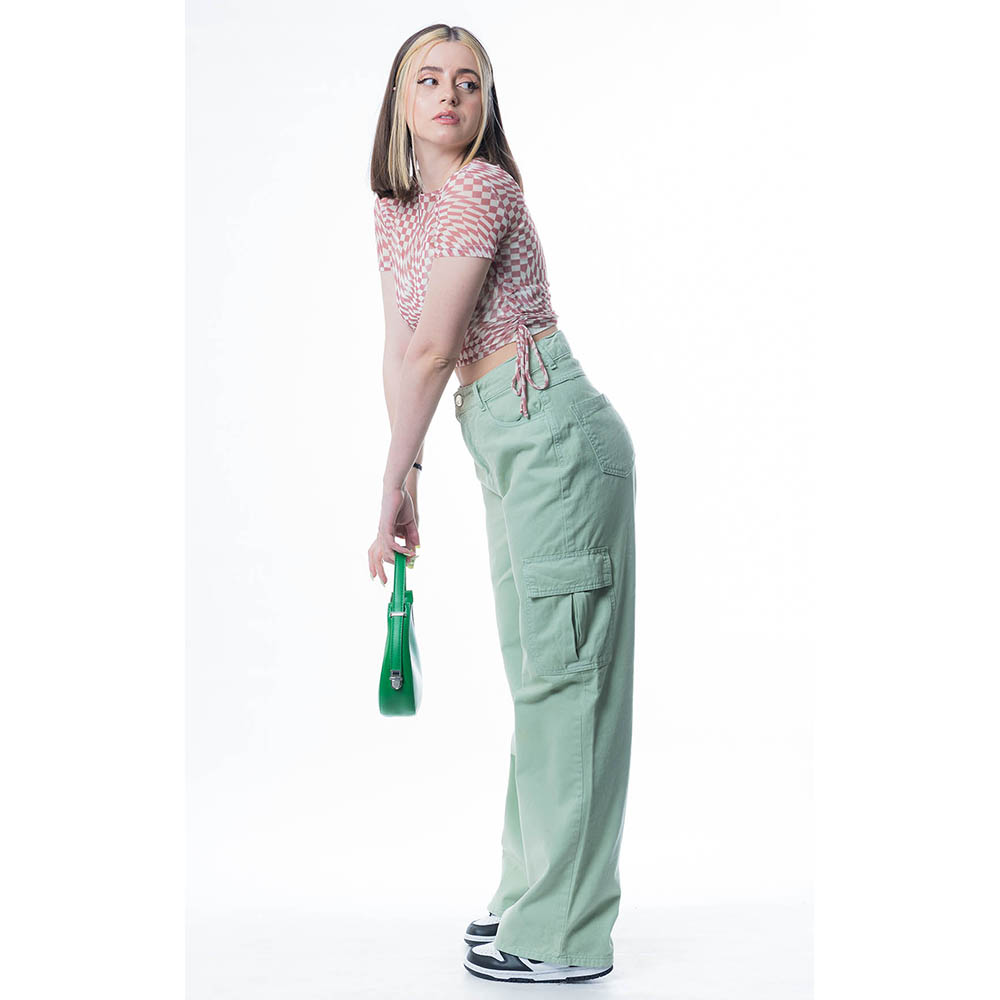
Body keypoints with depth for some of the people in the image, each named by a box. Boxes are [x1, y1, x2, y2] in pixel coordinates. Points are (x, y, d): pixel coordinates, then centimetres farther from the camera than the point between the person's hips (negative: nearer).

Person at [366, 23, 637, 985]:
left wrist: (392, 490, -11)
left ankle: (565, 937, 7)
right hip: (505, 446, 9)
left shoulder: (481, 185, -12)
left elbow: (434, 349, -16)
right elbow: (400, 350, 13)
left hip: (553, 431, -9)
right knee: (534, 670, 15)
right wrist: (404, 483, 7)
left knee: (563, 671, -4)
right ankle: (535, 894, 31)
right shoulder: (394, 208, 15)